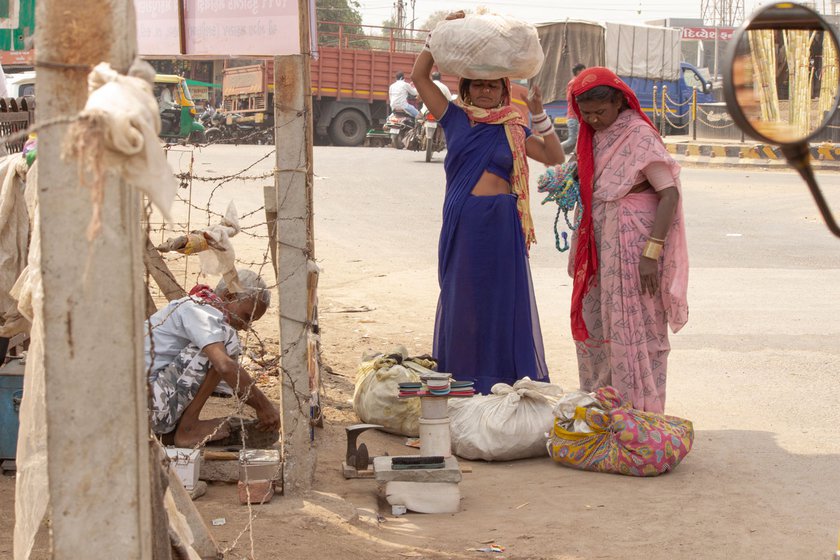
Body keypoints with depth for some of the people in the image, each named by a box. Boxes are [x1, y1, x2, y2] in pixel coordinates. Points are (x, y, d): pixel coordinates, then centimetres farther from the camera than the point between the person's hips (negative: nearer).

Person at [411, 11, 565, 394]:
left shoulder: (513, 130, 8)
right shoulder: (454, 118, 7)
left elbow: (555, 157, 2)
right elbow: (419, 75, 1)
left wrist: (538, 115, -7)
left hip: (501, 222, 0)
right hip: (462, 222, 0)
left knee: (505, 297, 2)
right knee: (462, 298, 6)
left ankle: (509, 383, 9)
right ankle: (461, 386, 15)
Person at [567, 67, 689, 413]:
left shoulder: (639, 137, -14)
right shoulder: (591, 137, 11)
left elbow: (670, 194, -19)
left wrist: (652, 252, -24)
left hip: (632, 246, -8)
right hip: (599, 246, 8)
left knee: (633, 328, -4)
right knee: (592, 323, 12)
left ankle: (641, 411, 4)